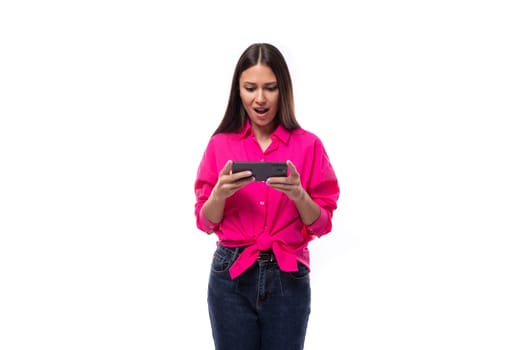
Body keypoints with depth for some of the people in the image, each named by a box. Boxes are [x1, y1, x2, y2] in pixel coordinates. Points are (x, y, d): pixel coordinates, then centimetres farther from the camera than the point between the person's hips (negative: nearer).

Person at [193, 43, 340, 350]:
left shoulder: (309, 145, -1)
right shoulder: (220, 144, 3)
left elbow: (323, 224, 0)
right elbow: (206, 222, 3)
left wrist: (298, 194, -19)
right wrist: (220, 193, -16)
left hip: (288, 278, -1)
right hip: (231, 276, 1)